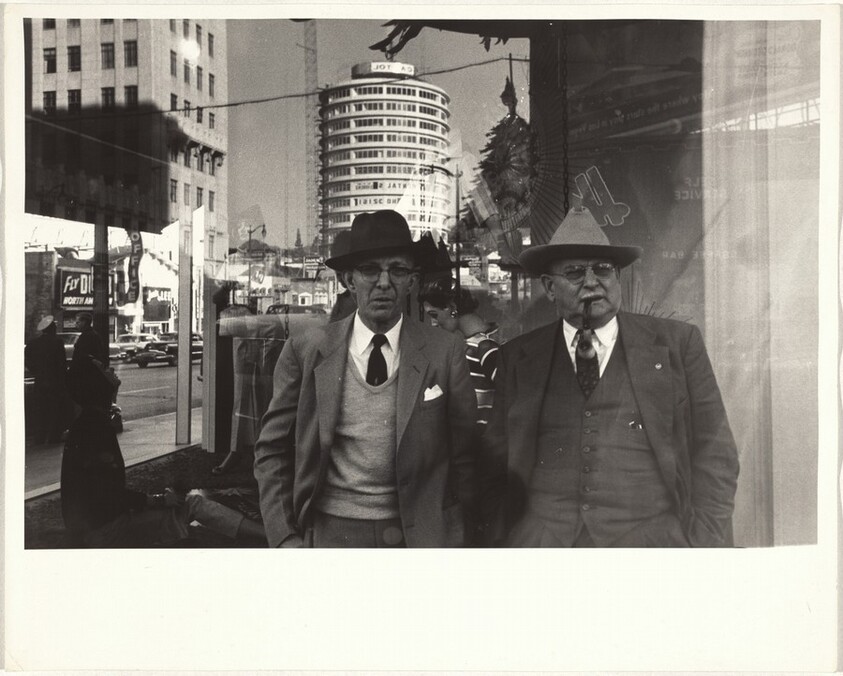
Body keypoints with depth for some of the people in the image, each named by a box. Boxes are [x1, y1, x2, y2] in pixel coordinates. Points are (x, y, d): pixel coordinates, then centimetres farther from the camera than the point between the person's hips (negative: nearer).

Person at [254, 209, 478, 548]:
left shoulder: (444, 352, -6)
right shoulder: (306, 351, -5)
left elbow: (465, 456, -2)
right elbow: (272, 452, 0)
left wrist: (462, 538, -4)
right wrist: (285, 538, -6)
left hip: (421, 535, 0)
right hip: (329, 533, 0)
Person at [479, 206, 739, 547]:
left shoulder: (678, 342, 6)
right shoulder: (518, 357, 9)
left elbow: (714, 455, 6)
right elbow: (496, 464, 11)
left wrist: (705, 542, -4)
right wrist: (499, 541, -2)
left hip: (651, 537, 0)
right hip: (539, 539, 1)